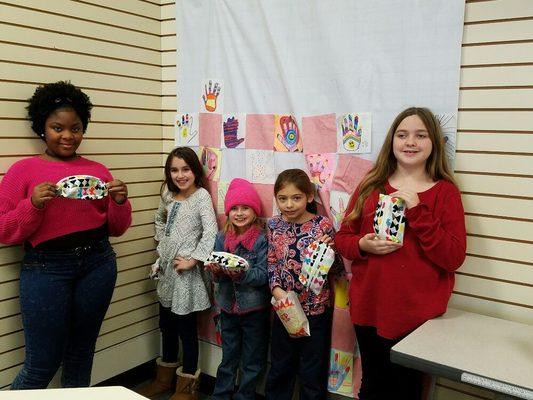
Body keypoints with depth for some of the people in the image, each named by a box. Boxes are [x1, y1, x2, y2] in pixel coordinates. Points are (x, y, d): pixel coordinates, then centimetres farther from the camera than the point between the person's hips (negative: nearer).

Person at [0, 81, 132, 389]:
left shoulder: (98, 170, 9)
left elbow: (116, 229, 12)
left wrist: (120, 202, -7)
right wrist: (33, 205, -17)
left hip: (97, 264, 3)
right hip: (46, 268, -2)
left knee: (81, 354, 13)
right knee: (43, 363, 3)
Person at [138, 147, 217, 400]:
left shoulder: (201, 195, -11)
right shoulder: (169, 195, 9)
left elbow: (210, 232, -20)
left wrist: (193, 260, -20)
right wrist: (161, 244, 15)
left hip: (185, 269, -7)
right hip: (166, 266, 7)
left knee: (186, 326, 2)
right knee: (166, 323, 18)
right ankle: (165, 377, 35)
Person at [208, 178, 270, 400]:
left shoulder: (262, 239, -13)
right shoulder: (222, 238, 1)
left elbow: (264, 275, -18)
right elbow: (216, 275, 3)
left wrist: (242, 273, -33)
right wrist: (216, 271, -19)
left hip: (255, 308, -4)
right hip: (228, 306, 4)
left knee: (252, 361, 12)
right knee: (228, 358, 21)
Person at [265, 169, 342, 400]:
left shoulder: (322, 225, -12)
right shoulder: (274, 225, -3)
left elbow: (336, 269, -8)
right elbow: (272, 263, 4)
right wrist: (276, 289, -12)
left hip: (316, 308, -3)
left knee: (312, 371, 13)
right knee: (279, 367, 21)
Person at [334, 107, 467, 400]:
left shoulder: (445, 192, -6)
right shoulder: (370, 185, 3)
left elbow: (454, 258, -14)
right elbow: (342, 237, 8)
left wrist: (417, 211, -21)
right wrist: (363, 245, -14)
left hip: (416, 315, -3)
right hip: (368, 309, 3)